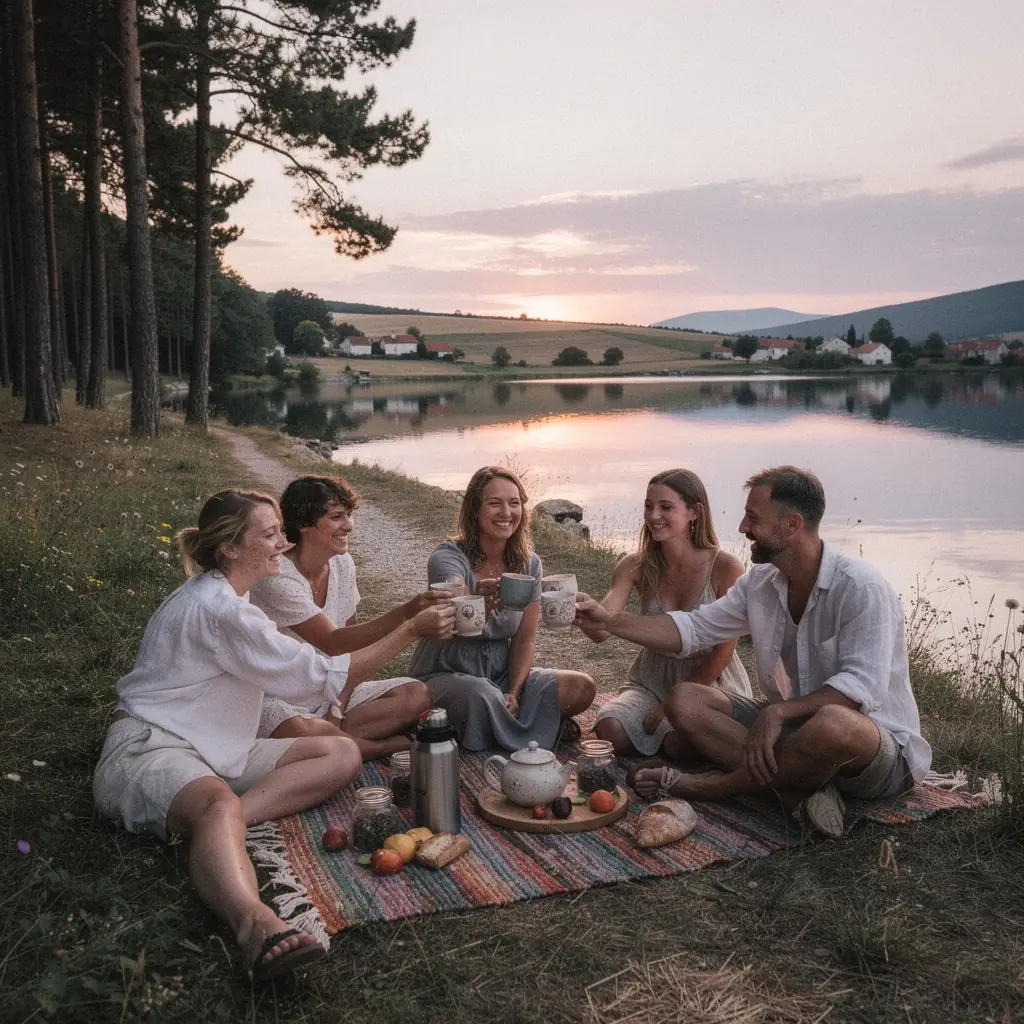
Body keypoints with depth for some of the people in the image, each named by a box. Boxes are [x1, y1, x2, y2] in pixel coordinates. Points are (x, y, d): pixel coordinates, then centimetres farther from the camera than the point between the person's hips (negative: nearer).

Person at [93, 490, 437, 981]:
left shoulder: (221, 596, 14)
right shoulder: (216, 607, -18)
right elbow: (317, 675, -17)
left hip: (213, 751, 10)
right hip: (150, 749, -10)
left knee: (343, 755, -5)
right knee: (219, 804, -43)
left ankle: (208, 827, -25)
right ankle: (256, 924, -70)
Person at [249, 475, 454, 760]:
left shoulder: (342, 564, 0)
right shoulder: (276, 577, -23)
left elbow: (351, 636, 5)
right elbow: (333, 643, -29)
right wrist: (412, 627, -36)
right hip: (279, 700, -7)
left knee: (416, 694, -11)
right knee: (300, 732, -40)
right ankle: (393, 746, -17)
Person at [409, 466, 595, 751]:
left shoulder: (528, 563, -1)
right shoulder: (447, 557, -18)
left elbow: (525, 637, 1)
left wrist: (513, 693, -15)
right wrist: (481, 601, -62)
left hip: (501, 674, 5)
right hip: (445, 676, -4)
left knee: (582, 688, -17)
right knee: (480, 696, -39)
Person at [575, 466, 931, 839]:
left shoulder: (860, 588, -20)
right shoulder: (760, 583, 4)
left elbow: (862, 687, -27)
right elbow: (692, 628, 7)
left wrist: (778, 712, -36)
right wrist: (609, 620, -2)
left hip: (875, 739, -7)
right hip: (793, 725, 7)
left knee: (832, 724, -43)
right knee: (683, 700, -10)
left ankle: (715, 784, -20)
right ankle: (796, 784, -22)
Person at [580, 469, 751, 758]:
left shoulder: (725, 568, -16)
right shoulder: (635, 567, -7)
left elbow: (722, 652, -11)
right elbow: (601, 631, -19)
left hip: (710, 680, -3)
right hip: (652, 678, 3)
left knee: (680, 742, -30)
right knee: (610, 730, -24)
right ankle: (656, 725, 9)